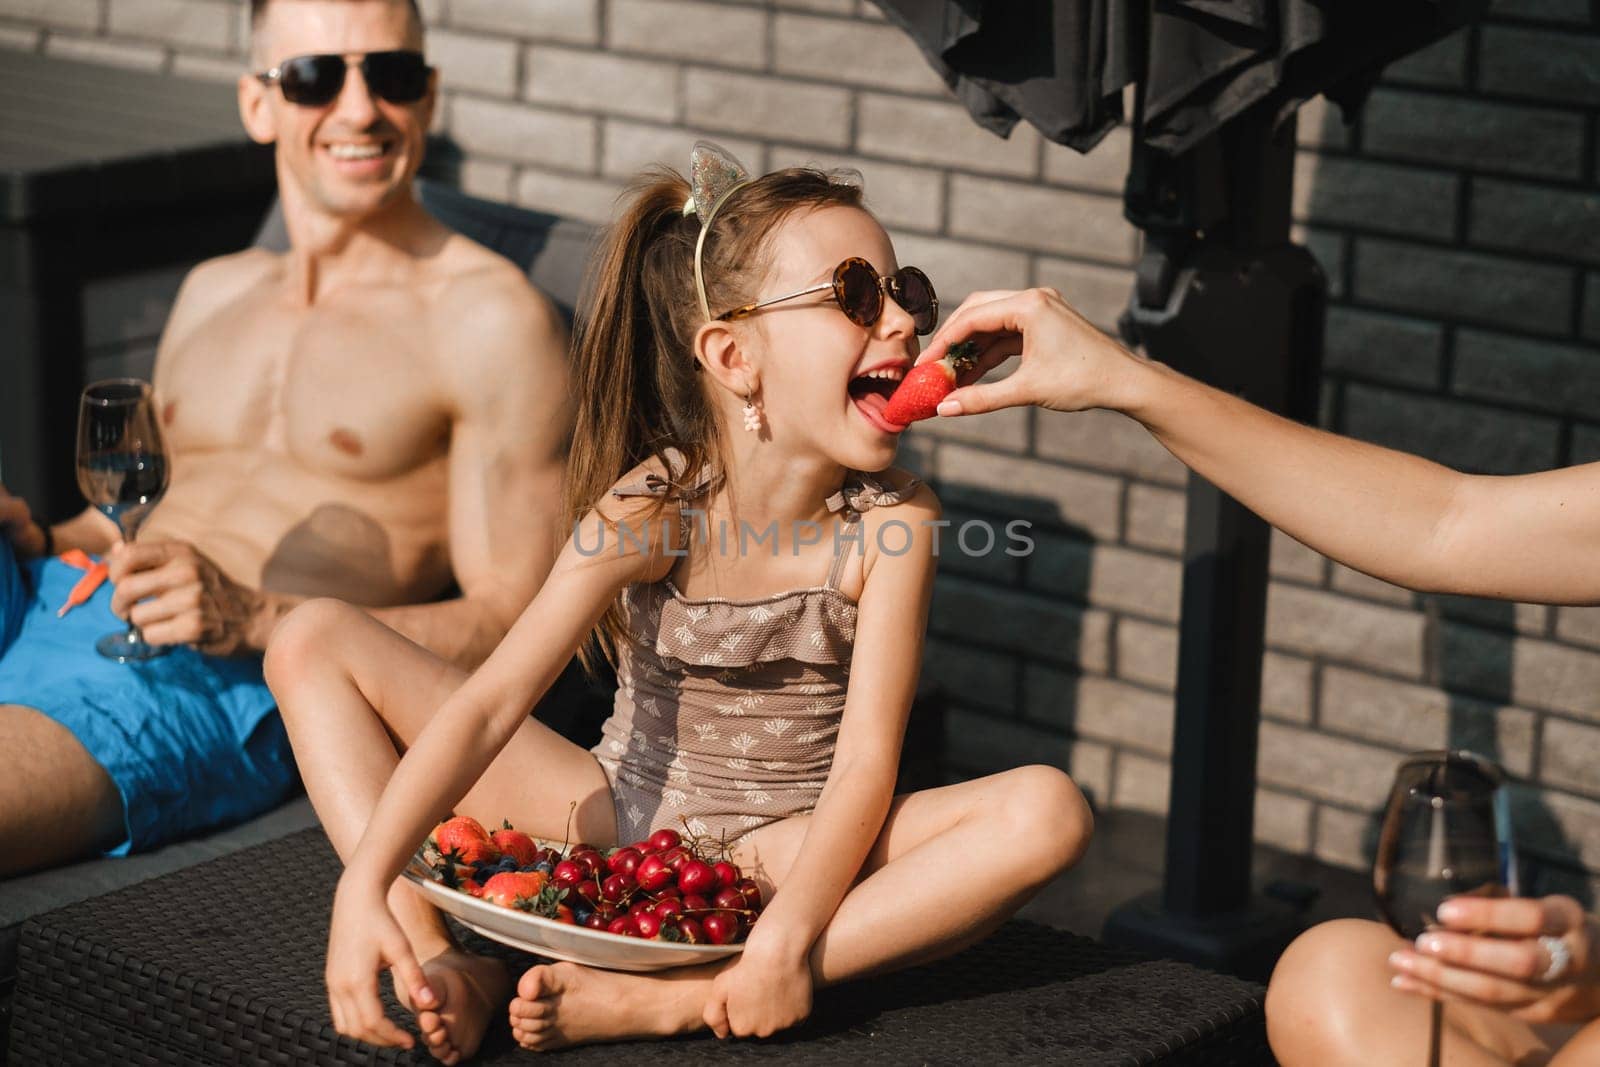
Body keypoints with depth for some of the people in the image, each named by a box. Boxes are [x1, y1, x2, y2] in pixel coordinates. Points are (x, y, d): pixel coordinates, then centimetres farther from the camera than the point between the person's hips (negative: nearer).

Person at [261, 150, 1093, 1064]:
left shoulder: (893, 522, -15)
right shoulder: (649, 512, -17)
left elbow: (866, 762, -19)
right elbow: (488, 705, -24)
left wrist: (787, 938, -36)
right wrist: (365, 889, -38)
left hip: (788, 851, 0)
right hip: (621, 821, 0)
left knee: (1049, 812, -30)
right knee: (314, 643, -8)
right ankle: (444, 965, -22)